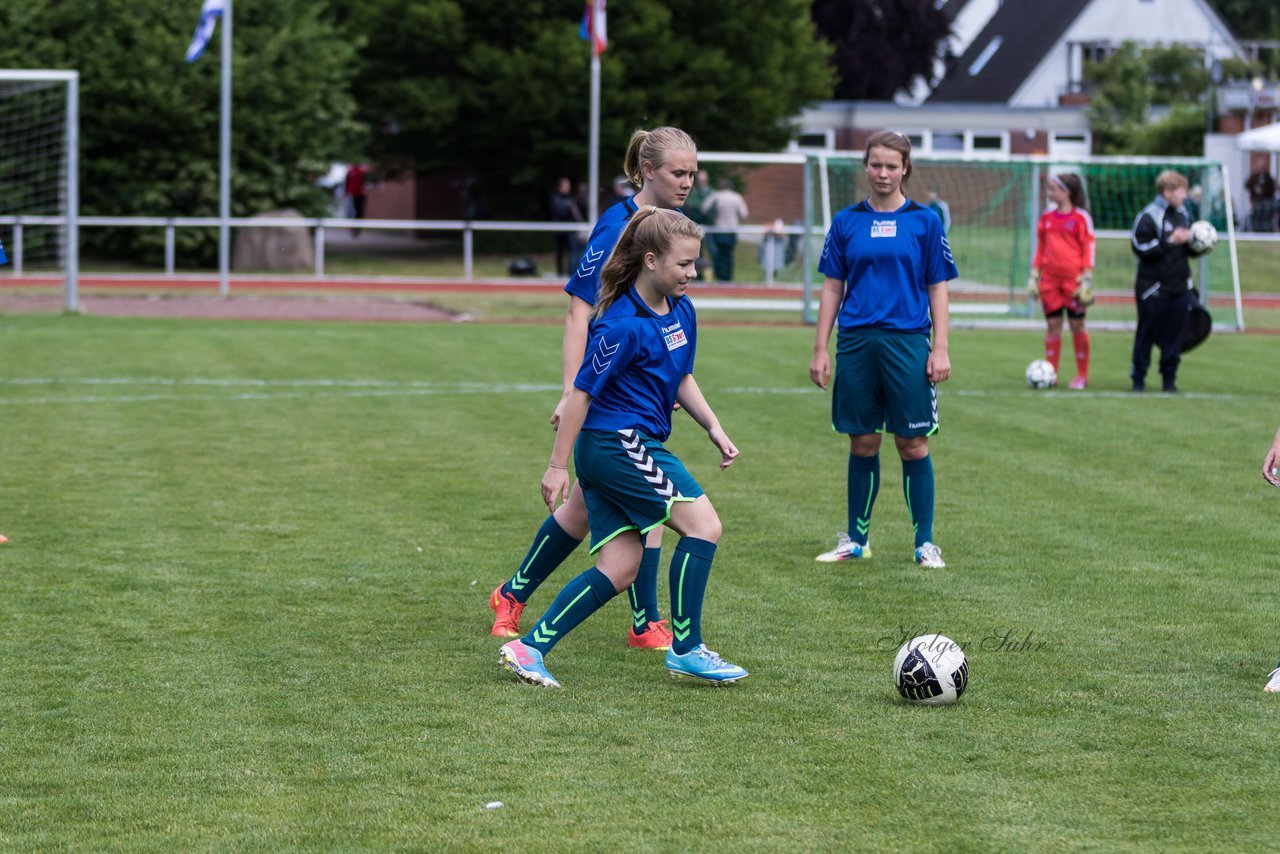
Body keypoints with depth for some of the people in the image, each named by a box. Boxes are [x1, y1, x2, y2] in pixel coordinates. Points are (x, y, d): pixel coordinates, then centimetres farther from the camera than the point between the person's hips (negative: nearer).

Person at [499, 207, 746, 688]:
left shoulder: (681, 311, 8)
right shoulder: (622, 325, -19)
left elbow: (681, 379, 22)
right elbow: (582, 393, -14)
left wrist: (713, 427, 10)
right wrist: (557, 465, -11)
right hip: (617, 442, -10)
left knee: (619, 568, 6)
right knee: (704, 524, -11)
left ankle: (530, 648, 6)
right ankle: (686, 651, -3)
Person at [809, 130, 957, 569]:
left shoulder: (924, 221, 3)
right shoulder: (847, 222, 7)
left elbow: (937, 288, 4)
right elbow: (832, 289, 10)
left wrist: (940, 349, -3)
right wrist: (820, 349, 6)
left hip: (908, 343, -2)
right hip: (856, 343, 2)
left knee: (913, 444, -1)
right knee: (862, 443, 7)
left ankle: (925, 542, 7)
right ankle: (856, 539, 18)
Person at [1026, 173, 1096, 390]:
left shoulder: (1081, 217, -3)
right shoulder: (1047, 217, 11)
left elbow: (1089, 250, -4)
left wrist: (1087, 279, -9)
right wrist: (1034, 275, 11)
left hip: (1073, 278, -4)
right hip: (1050, 278, 4)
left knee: (1077, 324, 2)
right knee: (1052, 324, 4)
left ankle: (1082, 376, 8)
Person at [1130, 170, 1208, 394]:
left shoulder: (1182, 214, 12)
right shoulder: (1149, 216, -11)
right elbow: (1140, 247, -18)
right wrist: (1170, 241, -21)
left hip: (1179, 289, 6)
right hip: (1153, 289, -6)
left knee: (1175, 334, 5)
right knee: (1146, 333, 2)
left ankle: (1169, 379, 13)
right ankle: (1138, 378, 12)